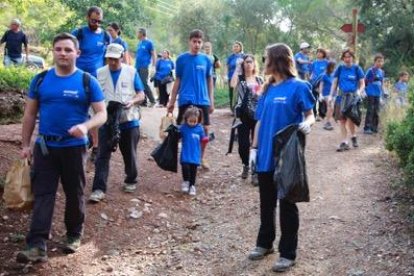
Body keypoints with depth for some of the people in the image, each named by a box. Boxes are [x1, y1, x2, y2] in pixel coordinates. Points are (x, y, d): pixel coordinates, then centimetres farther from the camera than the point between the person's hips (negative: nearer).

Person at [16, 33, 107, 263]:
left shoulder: (87, 81, -4)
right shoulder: (41, 80, 4)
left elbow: (102, 114, -6)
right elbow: (30, 114, 10)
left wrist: (86, 126, -26)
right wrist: (26, 144, 7)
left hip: (74, 147, -1)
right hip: (45, 146, 2)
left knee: (75, 194, 11)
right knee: (42, 195, -2)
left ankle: (74, 235, 29)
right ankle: (37, 245, -5)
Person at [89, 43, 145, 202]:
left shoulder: (131, 72, 0)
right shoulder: (100, 73, 2)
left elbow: (141, 94, 2)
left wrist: (133, 101, -19)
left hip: (129, 121, 0)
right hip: (107, 121, 0)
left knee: (129, 154, 14)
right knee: (103, 155, -6)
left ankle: (130, 181, 35)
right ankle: (99, 189, -6)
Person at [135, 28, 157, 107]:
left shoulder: (149, 43, -4)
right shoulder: (139, 43, 16)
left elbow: (154, 55, -6)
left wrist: (153, 67, -12)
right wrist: (135, 65, 17)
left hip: (144, 67, -8)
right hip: (138, 67, 8)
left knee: (144, 84, -11)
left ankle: (152, 101, -4)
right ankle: (143, 101, 13)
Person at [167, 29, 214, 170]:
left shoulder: (206, 60, 3)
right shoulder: (181, 59, -1)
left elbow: (209, 81, 10)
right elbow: (178, 81, 5)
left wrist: (211, 101, 9)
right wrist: (172, 101, 4)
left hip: (203, 100, 2)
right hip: (185, 100, -2)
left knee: (205, 128, 3)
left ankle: (202, 157, 21)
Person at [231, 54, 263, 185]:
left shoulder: (259, 80, 10)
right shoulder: (240, 78, 2)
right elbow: (232, 85, -22)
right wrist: (237, 68, -15)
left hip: (257, 115, 1)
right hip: (243, 115, -1)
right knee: (243, 144, 0)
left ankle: (255, 172, 7)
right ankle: (246, 165, 28)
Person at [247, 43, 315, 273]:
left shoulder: (298, 87, -10)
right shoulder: (267, 89, 9)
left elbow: (310, 115, -9)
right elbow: (260, 120, 12)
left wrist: (307, 123, -31)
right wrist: (254, 148, 9)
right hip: (266, 155, 6)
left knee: (287, 205, 4)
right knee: (266, 202, 18)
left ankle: (288, 254, 15)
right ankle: (264, 243, 34)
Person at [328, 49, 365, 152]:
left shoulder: (357, 69, 3)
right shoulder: (340, 68, 8)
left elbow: (362, 84, 6)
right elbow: (334, 83, 11)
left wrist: (359, 92, -13)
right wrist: (331, 95, 3)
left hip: (353, 96, -2)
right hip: (341, 96, 3)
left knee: (350, 118, -14)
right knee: (341, 120, 1)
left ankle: (353, 136, 14)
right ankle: (344, 142, 10)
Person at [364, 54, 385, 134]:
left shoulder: (381, 72, 10)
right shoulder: (370, 70, -9)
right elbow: (365, 81, -4)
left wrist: (381, 91, 13)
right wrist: (367, 90, -5)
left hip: (378, 94, 6)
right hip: (371, 94, -6)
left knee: (376, 112, 9)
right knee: (370, 111, -7)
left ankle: (374, 128, 18)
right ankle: (367, 128, -3)